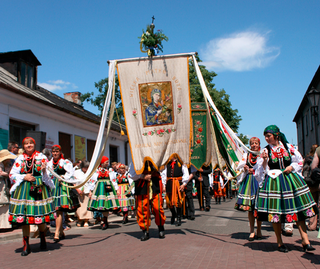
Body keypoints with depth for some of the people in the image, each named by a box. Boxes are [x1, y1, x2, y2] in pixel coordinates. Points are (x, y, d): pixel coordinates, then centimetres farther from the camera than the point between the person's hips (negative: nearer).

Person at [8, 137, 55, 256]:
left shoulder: (42, 157, 6)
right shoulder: (20, 159, 8)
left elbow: (48, 174, 6)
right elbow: (12, 175, 7)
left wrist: (44, 171, -15)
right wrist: (24, 177, -7)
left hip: (39, 188, -1)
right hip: (23, 190, 1)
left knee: (40, 214, 2)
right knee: (23, 217, -1)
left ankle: (42, 239, 27)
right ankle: (26, 245, 10)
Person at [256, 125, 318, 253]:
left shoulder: (288, 147, 4)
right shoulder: (266, 150, 1)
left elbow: (299, 162, 12)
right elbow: (263, 170, 0)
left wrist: (291, 167, -6)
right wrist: (264, 160, -17)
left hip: (290, 179, 2)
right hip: (273, 182, -1)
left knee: (298, 209, -1)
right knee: (275, 211, -1)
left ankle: (305, 241, 5)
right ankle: (279, 242, 13)